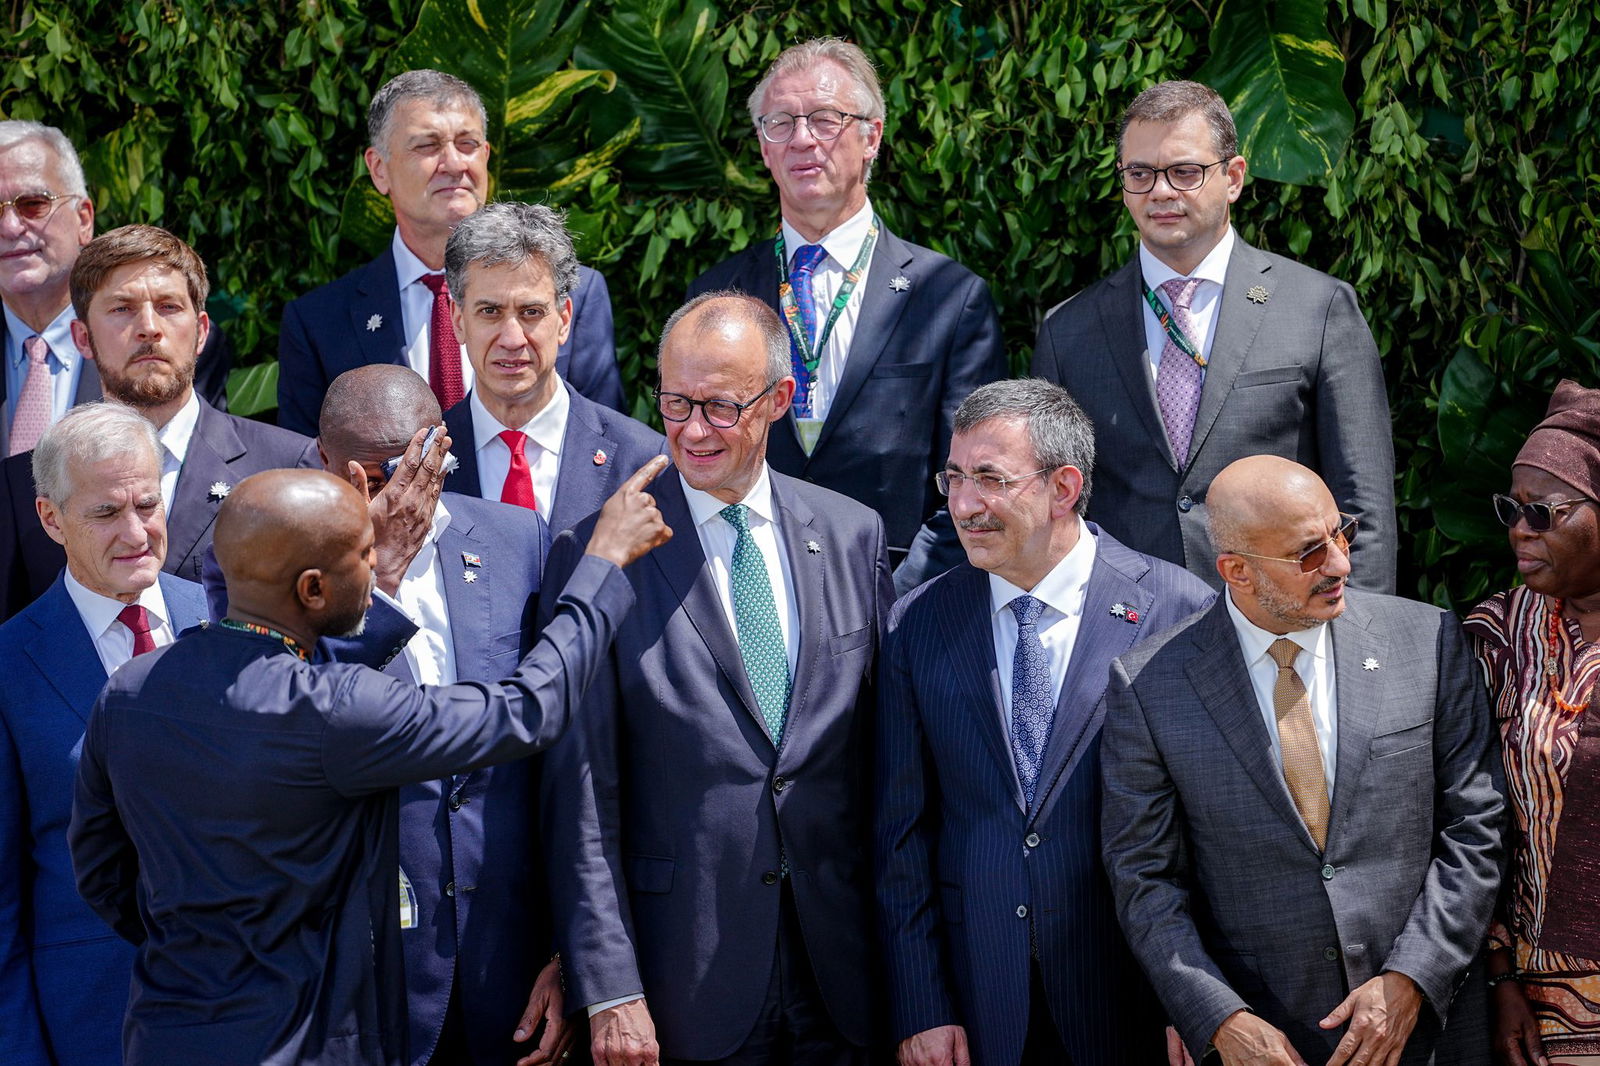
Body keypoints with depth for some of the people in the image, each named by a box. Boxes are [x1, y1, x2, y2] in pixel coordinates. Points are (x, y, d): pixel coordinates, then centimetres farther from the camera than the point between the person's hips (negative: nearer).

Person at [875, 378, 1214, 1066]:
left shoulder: (1178, 610, -7)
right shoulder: (918, 624, 2)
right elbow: (901, 828, 3)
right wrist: (920, 1009, -2)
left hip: (1130, 998, -2)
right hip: (977, 999, 2)